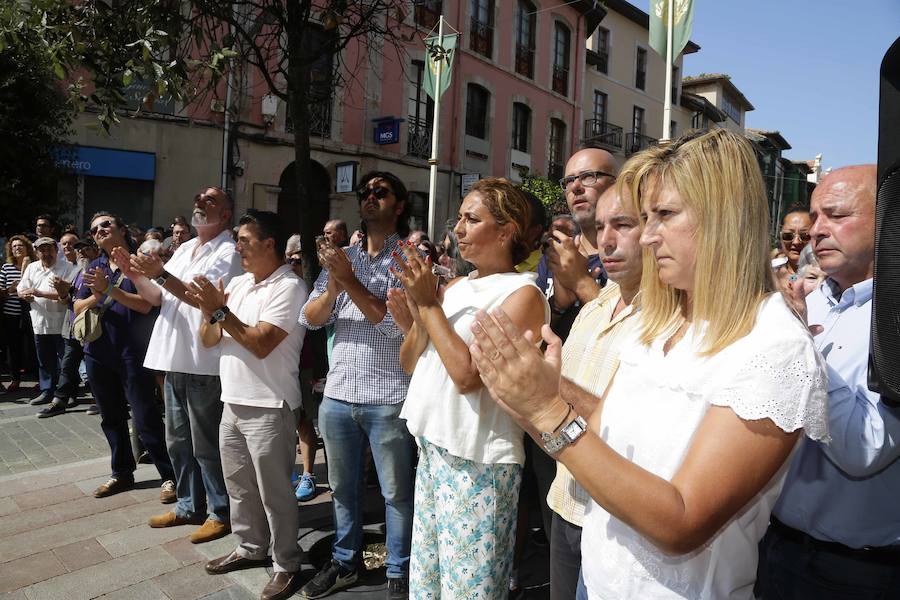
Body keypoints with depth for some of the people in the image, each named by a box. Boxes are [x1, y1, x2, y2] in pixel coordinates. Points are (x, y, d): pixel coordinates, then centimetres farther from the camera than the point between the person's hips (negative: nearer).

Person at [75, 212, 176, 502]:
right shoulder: (94, 268, 12)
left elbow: (146, 304, -14)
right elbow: (78, 307, 8)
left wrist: (109, 288, -20)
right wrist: (96, 296, -11)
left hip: (133, 353, -6)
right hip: (99, 353, 6)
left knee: (145, 419, -6)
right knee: (111, 418, 15)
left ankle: (170, 476, 3)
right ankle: (122, 473, 29)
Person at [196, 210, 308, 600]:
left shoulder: (289, 287, -14)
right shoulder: (238, 283, 9)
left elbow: (261, 345, -21)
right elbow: (208, 340, 9)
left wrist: (221, 310, -18)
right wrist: (208, 311, -10)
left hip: (268, 407, -8)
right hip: (233, 403, 8)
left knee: (274, 492, 4)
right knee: (239, 486, 20)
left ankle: (286, 564, 20)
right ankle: (250, 548, 38)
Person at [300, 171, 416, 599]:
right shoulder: (341, 256, 9)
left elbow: (396, 324, -17)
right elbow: (309, 319, 2)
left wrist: (349, 280, -18)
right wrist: (333, 286, -17)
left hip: (389, 399, -5)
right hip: (337, 394, 5)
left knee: (396, 492, 9)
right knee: (342, 487, 19)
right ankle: (345, 562, 38)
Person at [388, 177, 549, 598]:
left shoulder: (523, 294, -12)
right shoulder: (456, 285, 11)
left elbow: (468, 374, -22)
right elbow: (410, 365, 13)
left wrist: (429, 304, -16)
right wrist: (414, 322, -7)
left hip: (477, 463, -7)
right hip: (432, 450, 7)